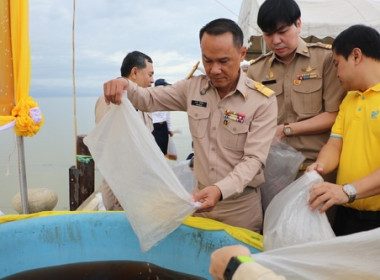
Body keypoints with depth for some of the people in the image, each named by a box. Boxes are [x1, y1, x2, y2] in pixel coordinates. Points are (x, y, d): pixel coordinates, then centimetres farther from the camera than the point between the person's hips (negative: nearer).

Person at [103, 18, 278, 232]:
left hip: (240, 204, -3)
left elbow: (253, 159, -19)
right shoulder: (193, 87, -2)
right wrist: (124, 85, -20)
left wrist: (221, 190, -35)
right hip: (202, 195, 4)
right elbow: (149, 99, 3)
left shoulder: (263, 101, -15)